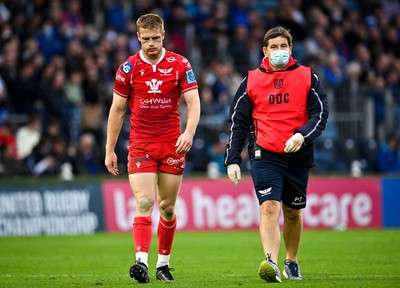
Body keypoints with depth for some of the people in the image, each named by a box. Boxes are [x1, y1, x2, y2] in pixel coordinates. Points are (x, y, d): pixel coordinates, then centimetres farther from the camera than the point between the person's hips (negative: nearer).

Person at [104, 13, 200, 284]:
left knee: (167, 208, 8)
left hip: (173, 145, 1)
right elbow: (117, 109, 8)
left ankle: (163, 262, 22)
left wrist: (189, 132, -23)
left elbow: (193, 102, -4)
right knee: (144, 204, -15)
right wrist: (110, 150, 7)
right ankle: (141, 261, -26)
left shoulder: (180, 65, 0)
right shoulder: (128, 68, 1)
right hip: (140, 146, -1)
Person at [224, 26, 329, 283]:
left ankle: (292, 262, 33)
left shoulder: (307, 77, 6)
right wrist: (233, 160, 2)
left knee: (293, 212, 13)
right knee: (269, 207, -18)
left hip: (298, 156, 1)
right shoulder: (251, 81, 7)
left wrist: (301, 136, -19)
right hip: (265, 156, -1)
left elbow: (320, 113, 0)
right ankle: (272, 263, -30)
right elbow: (238, 122, 9)